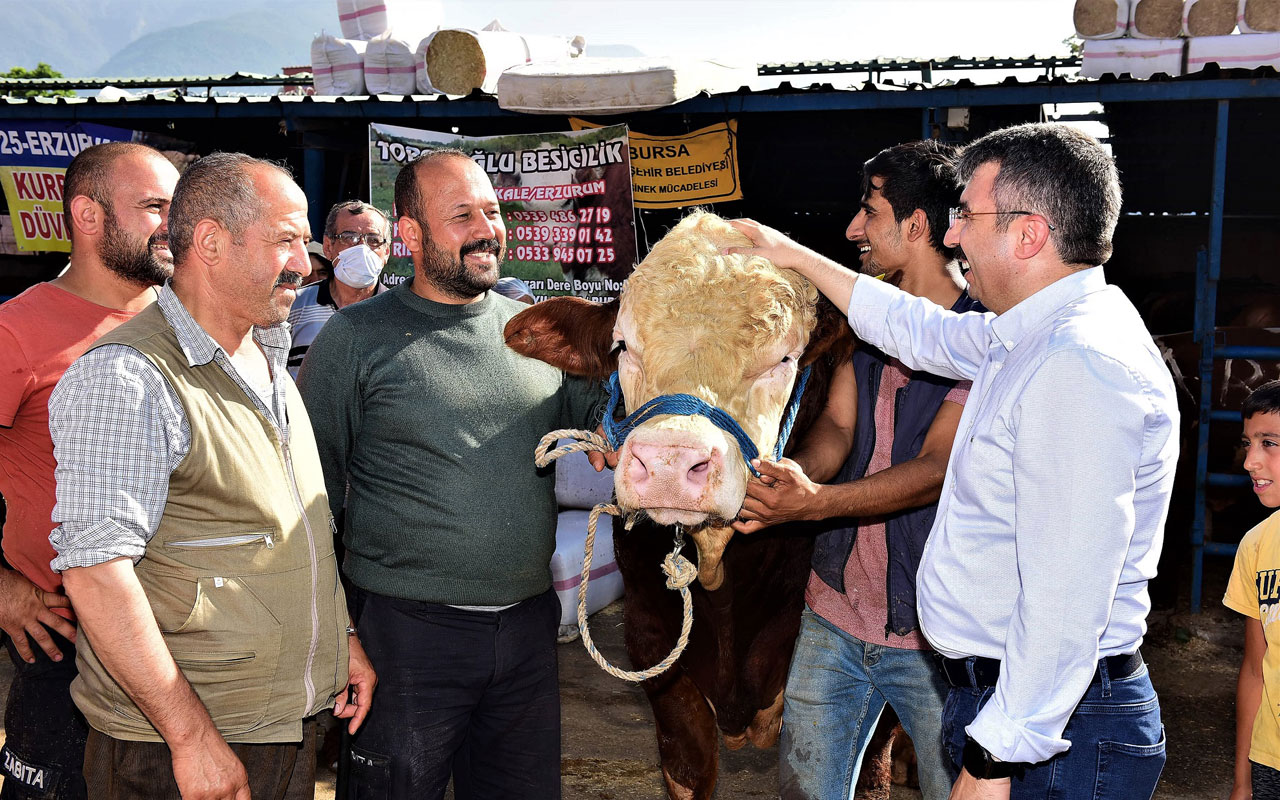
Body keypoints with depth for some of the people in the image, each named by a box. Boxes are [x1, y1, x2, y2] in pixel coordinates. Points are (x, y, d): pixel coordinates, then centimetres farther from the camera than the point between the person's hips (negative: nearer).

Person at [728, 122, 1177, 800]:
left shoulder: (1081, 367, -24)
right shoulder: (1032, 338, 9)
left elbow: (1065, 603, -28)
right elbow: (922, 331, 26)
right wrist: (794, 256, 32)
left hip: (1052, 736, -10)